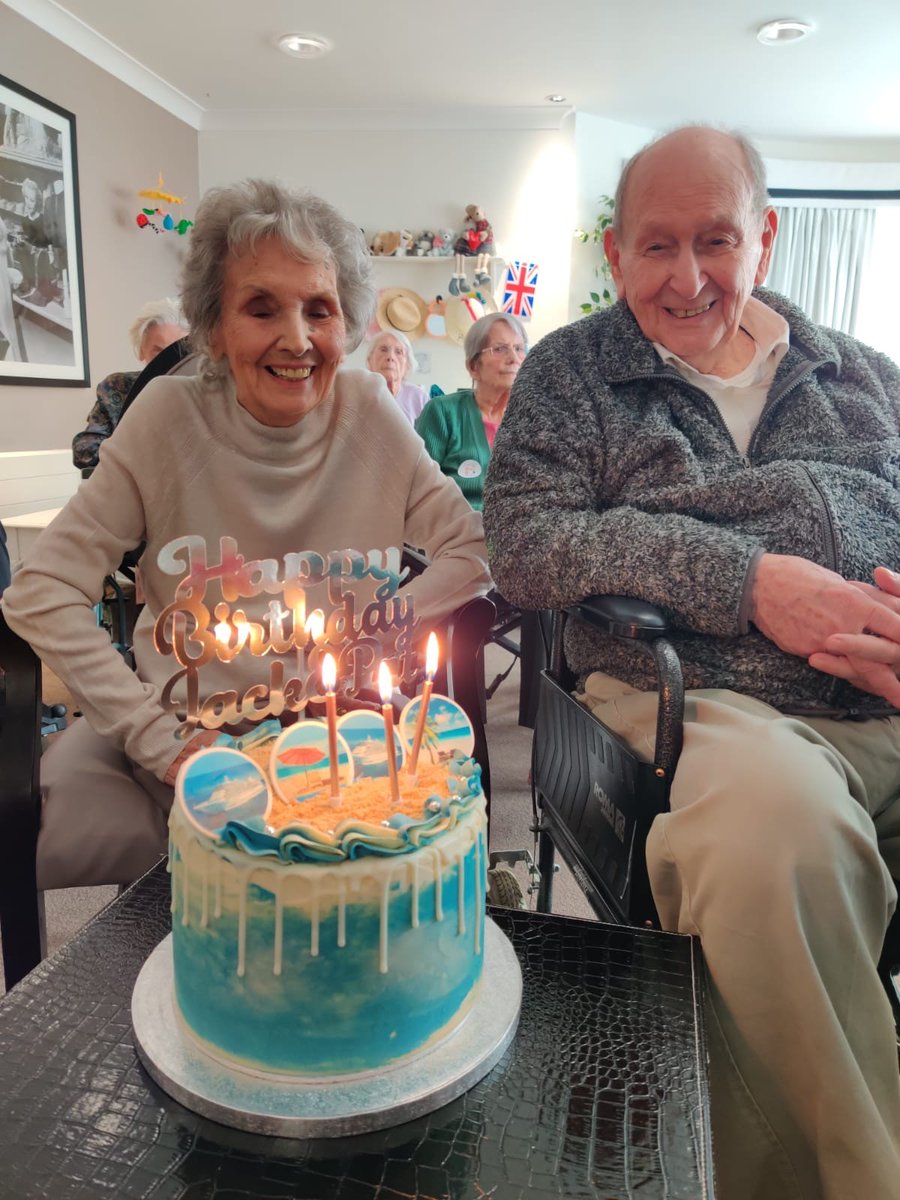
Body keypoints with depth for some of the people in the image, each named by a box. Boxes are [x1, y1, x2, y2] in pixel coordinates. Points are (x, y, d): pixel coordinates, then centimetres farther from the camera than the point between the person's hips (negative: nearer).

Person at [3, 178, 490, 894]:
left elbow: (474, 552, -3)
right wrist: (161, 737, -17)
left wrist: (373, 639, -16)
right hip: (189, 720, 0)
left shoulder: (369, 412, -5)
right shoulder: (170, 416, -8)